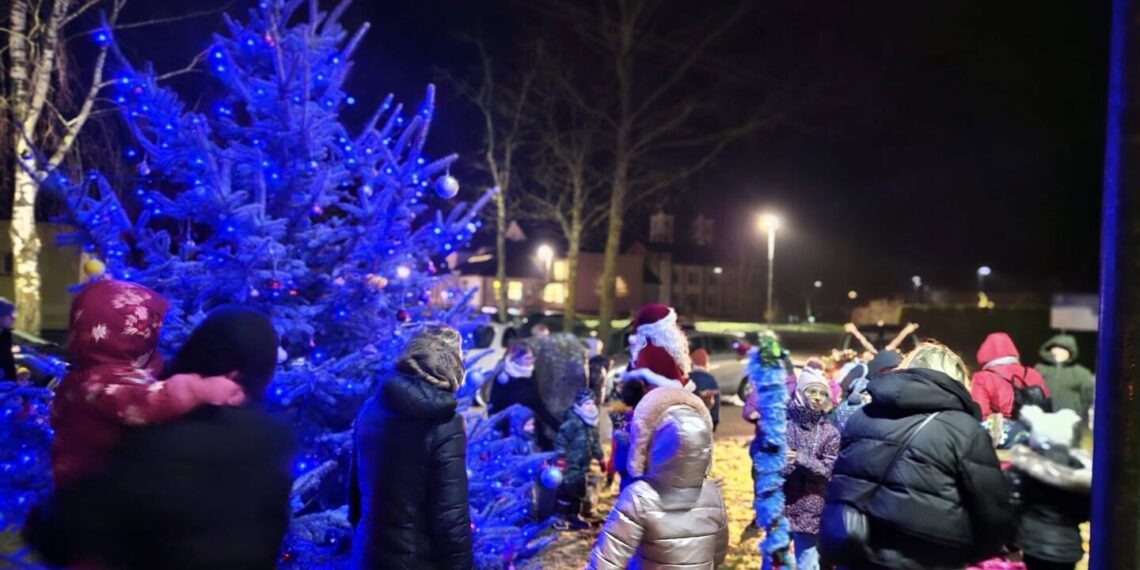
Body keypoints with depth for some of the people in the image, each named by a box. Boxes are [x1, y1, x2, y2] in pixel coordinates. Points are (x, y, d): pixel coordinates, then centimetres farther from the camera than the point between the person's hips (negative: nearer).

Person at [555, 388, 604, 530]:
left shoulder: (591, 423, 8)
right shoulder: (572, 422, -20)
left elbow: (594, 442, 21)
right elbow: (560, 441, -21)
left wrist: (600, 458, 24)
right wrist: (561, 459, -24)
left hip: (581, 466, 9)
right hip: (570, 465, -9)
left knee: (579, 492, 17)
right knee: (566, 492, -6)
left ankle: (574, 517, 31)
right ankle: (561, 519, 5)